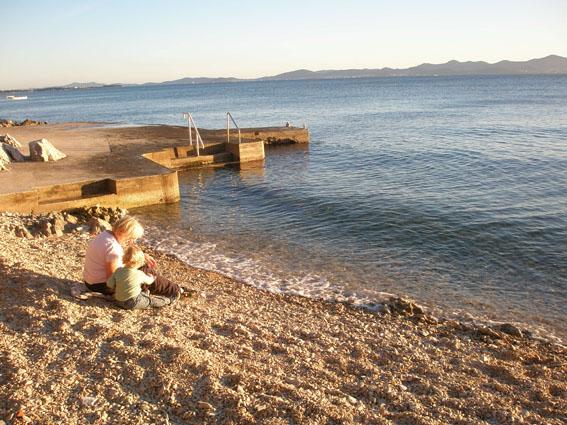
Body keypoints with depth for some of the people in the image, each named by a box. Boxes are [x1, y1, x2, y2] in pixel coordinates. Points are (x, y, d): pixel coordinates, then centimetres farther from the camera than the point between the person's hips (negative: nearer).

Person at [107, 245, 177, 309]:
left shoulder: (118, 271, -9)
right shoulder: (139, 274, -16)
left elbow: (109, 285, -8)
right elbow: (149, 281, 4)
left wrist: (115, 290, 13)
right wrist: (152, 278, 27)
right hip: (133, 304, -5)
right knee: (152, 300, 12)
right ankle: (169, 300, 25)